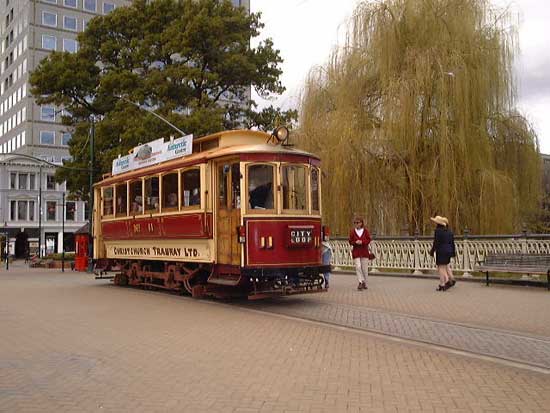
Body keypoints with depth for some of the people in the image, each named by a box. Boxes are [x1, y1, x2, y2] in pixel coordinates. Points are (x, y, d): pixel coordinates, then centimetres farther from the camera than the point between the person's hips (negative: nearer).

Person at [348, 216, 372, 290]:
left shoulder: (365, 231, 2)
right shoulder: (352, 231, 2)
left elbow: (368, 240, -1)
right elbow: (350, 241, 3)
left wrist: (362, 242, -17)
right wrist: (355, 242, -17)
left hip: (364, 251, 1)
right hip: (356, 251, -1)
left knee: (365, 268, 4)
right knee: (358, 267, -13)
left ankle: (364, 283, 18)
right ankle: (360, 282, -10)